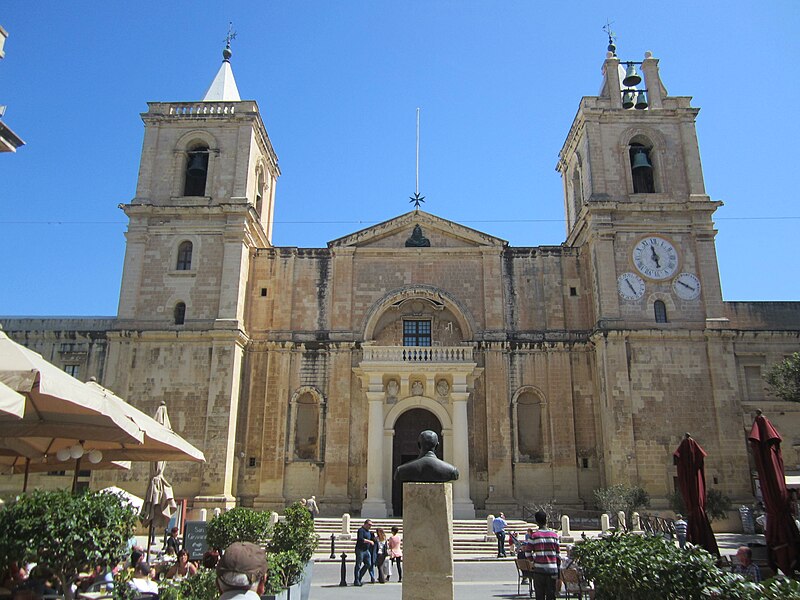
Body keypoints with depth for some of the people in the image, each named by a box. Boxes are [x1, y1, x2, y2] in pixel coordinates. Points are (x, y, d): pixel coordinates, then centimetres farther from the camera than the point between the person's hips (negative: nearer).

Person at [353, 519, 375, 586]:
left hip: (367, 550, 9)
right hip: (360, 550, -9)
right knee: (358, 565, -2)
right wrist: (369, 541, -20)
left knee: (368, 564, 5)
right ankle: (356, 581, 5)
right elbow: (360, 539, -25)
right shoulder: (361, 530, -11)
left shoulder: (368, 532, 18)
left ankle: (359, 577, 17)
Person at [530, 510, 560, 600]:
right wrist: (558, 571, 12)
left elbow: (528, 554, -4)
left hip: (539, 569, -1)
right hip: (552, 569, 1)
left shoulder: (534, 535, -4)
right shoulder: (554, 535, 1)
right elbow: (558, 554, 3)